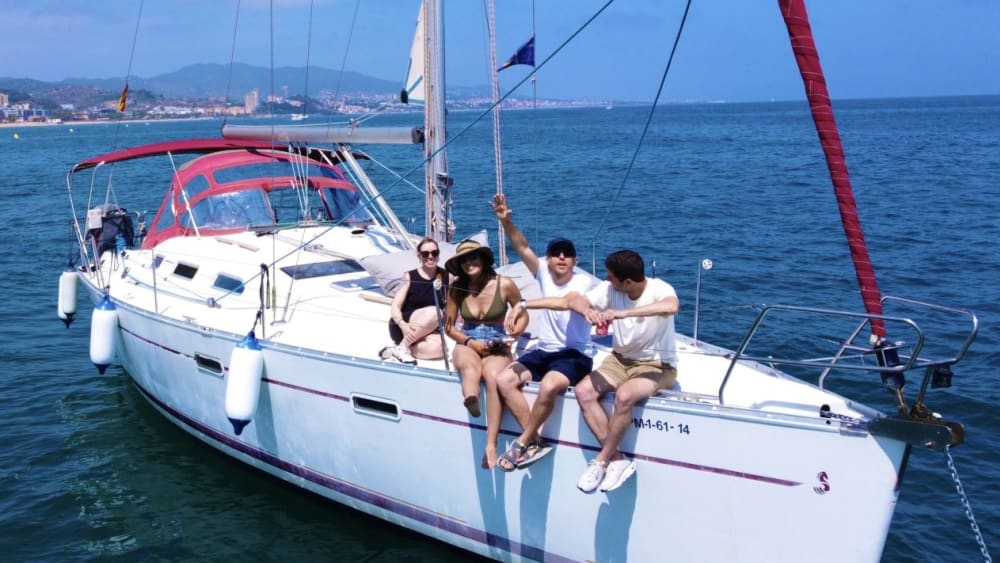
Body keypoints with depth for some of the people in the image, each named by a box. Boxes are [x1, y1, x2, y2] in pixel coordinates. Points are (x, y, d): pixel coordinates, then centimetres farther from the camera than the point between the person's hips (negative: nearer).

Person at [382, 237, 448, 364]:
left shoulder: (446, 276, 4)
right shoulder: (410, 277, -2)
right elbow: (395, 307, -7)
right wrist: (403, 325, -27)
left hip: (426, 332, 3)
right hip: (402, 328, -3)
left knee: (438, 348, -33)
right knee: (434, 312, -32)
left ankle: (394, 351, -16)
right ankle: (402, 347, -18)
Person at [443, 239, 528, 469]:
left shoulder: (504, 284, -3)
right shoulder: (457, 288, 2)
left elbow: (523, 315, 11)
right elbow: (449, 326, 10)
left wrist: (515, 331, -10)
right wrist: (470, 342, -7)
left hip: (497, 348, -1)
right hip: (467, 345, 2)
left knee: (493, 376, -37)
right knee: (471, 367, -38)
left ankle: (491, 445, -43)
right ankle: (471, 397, -72)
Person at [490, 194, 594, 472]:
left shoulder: (582, 281, -9)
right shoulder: (544, 274, 5)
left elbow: (568, 300, -31)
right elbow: (522, 248, -7)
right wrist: (506, 222, -24)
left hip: (574, 355, -6)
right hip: (543, 351, 6)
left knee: (549, 386, -34)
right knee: (504, 380, -15)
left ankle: (523, 442, -14)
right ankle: (535, 441, -12)